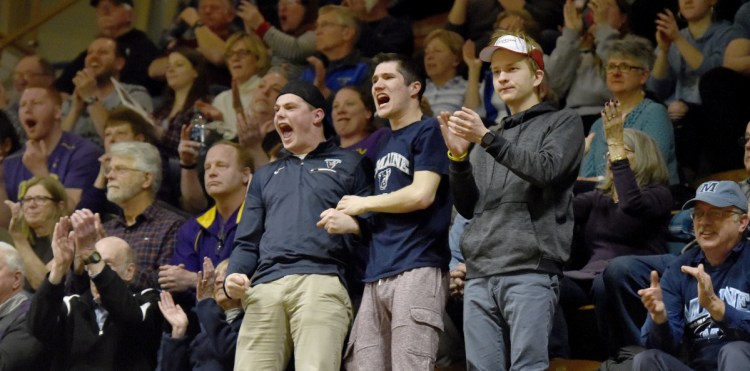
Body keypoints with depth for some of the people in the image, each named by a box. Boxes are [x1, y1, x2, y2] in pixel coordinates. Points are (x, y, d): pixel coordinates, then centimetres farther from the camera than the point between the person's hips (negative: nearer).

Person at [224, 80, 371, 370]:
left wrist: (353, 224, -13)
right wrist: (234, 276, 9)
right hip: (265, 286, 4)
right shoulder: (266, 175, 34)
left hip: (321, 281, -4)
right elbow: (247, 242, 28)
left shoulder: (349, 164, 20)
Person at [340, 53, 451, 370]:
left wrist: (363, 204, -1)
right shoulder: (382, 144, 24)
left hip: (417, 269, -8)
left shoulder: (428, 131, 0)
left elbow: (421, 194, -12)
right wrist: (347, 223, 14)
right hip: (377, 273, 8)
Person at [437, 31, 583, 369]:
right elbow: (467, 207, 20)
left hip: (531, 269, -5)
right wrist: (458, 155, 4)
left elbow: (547, 169, -8)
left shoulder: (563, 123, 12)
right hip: (480, 274, 6)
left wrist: (487, 138, -14)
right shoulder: (493, 136, 27)